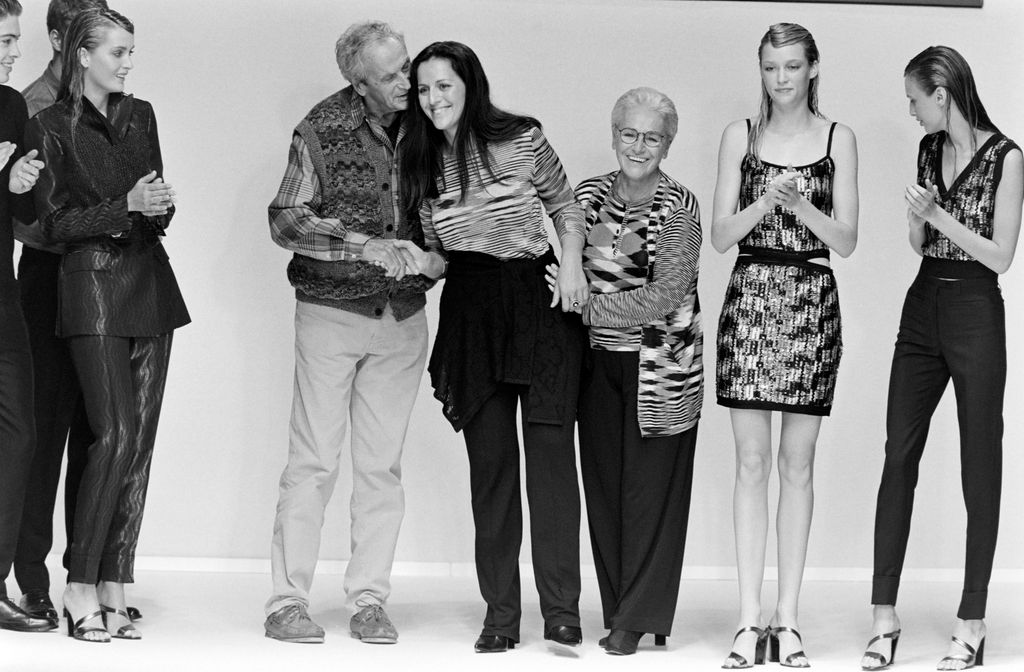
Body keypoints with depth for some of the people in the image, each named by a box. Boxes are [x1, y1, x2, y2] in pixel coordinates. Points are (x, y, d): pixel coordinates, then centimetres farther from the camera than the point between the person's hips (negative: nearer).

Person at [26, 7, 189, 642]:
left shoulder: (140, 115, 14)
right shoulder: (51, 128, -2)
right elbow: (57, 223, -6)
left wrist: (160, 206, -3)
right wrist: (127, 206, -15)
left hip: (151, 285, 6)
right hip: (92, 286, -6)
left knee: (140, 441, 1)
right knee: (116, 436, -14)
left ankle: (114, 589, 4)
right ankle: (82, 590, -7)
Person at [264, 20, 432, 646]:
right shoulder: (323, 129, -8)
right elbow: (285, 220, -10)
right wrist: (364, 246, -20)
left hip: (403, 317, 3)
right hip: (331, 311, -3)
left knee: (383, 464, 4)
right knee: (314, 460, -3)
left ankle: (369, 599, 10)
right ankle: (288, 602, 1)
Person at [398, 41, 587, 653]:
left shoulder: (522, 140, -2)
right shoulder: (422, 164, 7)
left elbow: (565, 206, 10)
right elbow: (442, 256, 12)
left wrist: (572, 263, -5)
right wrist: (423, 262, -9)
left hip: (541, 302, -3)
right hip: (471, 309, 3)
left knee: (551, 451, -7)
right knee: (489, 459, 2)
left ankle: (562, 611, -4)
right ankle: (500, 614, 6)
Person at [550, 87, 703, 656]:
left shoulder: (678, 207, -9)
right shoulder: (588, 196, 7)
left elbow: (666, 295, -16)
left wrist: (589, 308, -15)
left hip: (660, 364, -5)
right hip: (599, 360, 5)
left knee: (650, 487, -2)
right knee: (604, 485, 6)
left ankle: (640, 618, 6)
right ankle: (620, 612, 15)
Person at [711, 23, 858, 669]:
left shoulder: (838, 139, 6)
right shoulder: (740, 135, 8)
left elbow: (846, 241, 2)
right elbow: (720, 235, 4)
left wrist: (801, 205, -15)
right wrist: (764, 204, -13)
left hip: (812, 300, 0)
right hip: (750, 295, 0)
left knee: (797, 463, 2)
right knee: (751, 461, -3)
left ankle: (787, 618, 7)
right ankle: (750, 620, -1)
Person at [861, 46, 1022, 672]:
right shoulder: (930, 149, 10)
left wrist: (938, 216, -15)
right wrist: (918, 217, -5)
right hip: (922, 308, 6)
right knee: (898, 457, 1)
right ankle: (886, 616, 4)